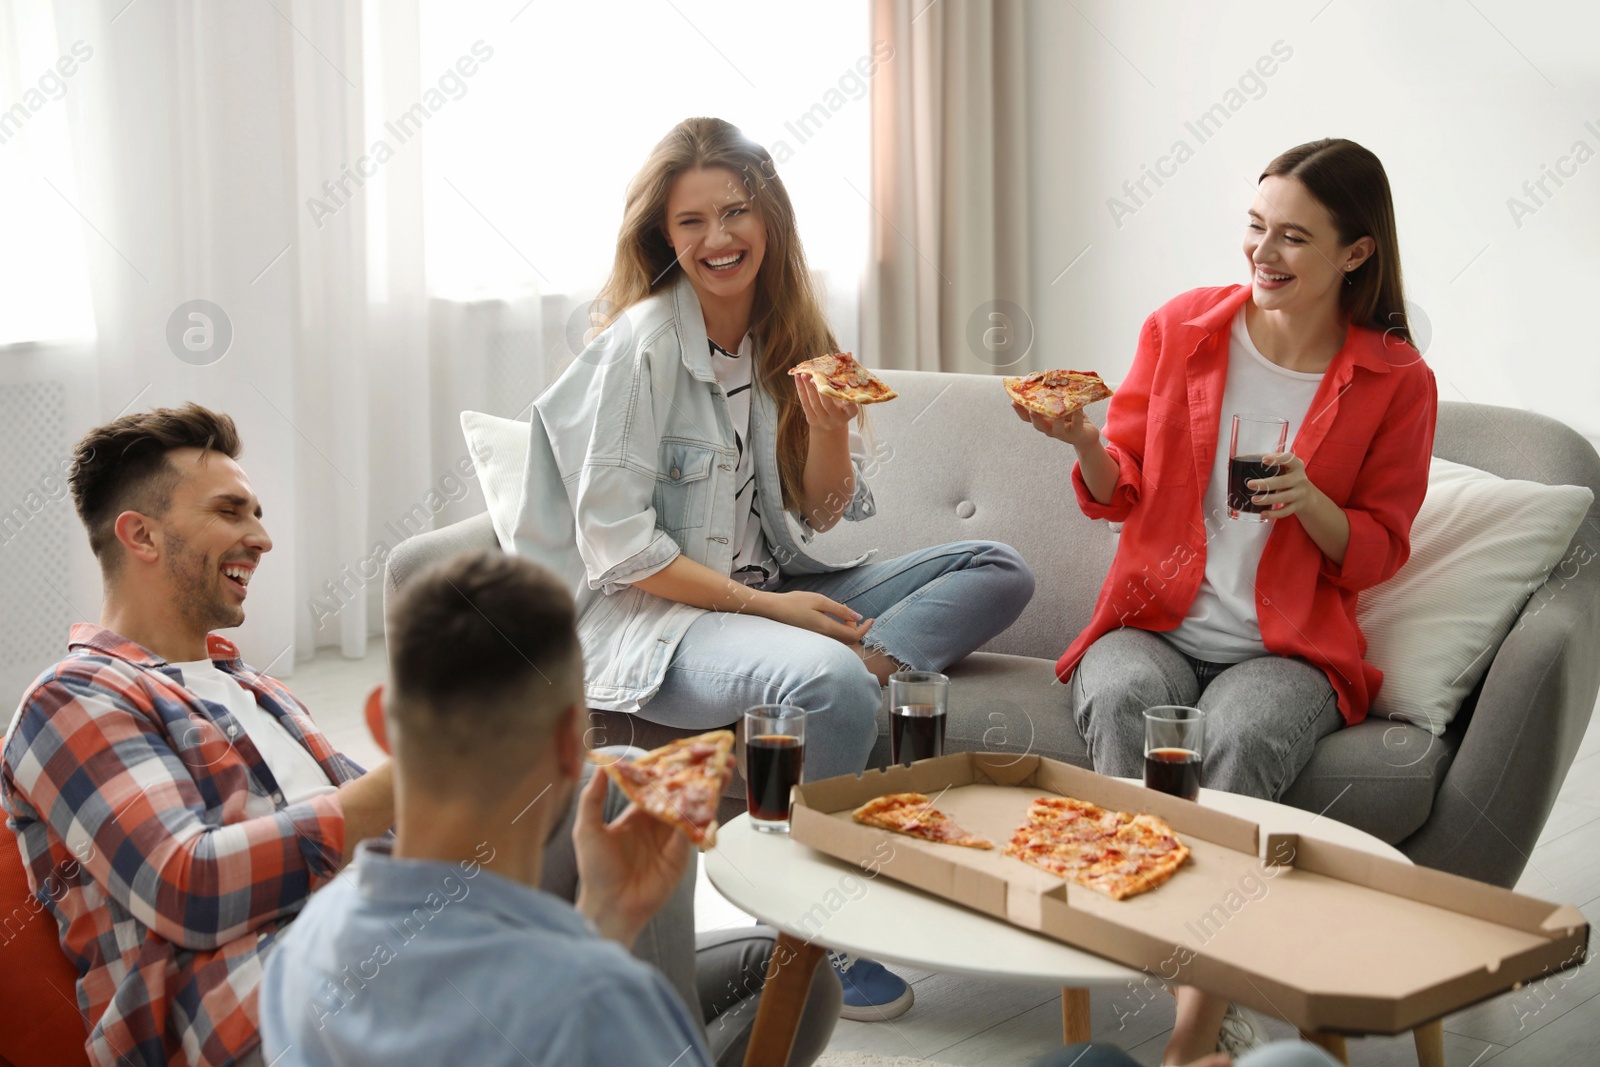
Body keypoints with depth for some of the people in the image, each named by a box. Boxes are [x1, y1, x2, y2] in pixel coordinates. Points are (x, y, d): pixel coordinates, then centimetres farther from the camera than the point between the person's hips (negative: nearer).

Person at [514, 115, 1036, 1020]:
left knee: (999, 571, -3)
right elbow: (615, 547, -15)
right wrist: (764, 605, -19)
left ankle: (867, 662, -27)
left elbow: (821, 518, 11)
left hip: (772, 594, 7)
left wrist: (829, 428, -9)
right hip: (649, 619, -7)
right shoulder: (643, 343, -12)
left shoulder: (785, 335, 9)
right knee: (830, 685, -37)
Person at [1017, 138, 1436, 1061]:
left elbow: (1377, 555, 4)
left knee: (1243, 734, -33)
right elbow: (1122, 496, 10)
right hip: (1155, 623, 2)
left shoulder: (1397, 383, 0)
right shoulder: (1181, 328, 4)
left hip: (1286, 647, -2)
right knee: (1123, 695, -33)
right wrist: (1084, 442, -12)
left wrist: (1309, 504, -16)